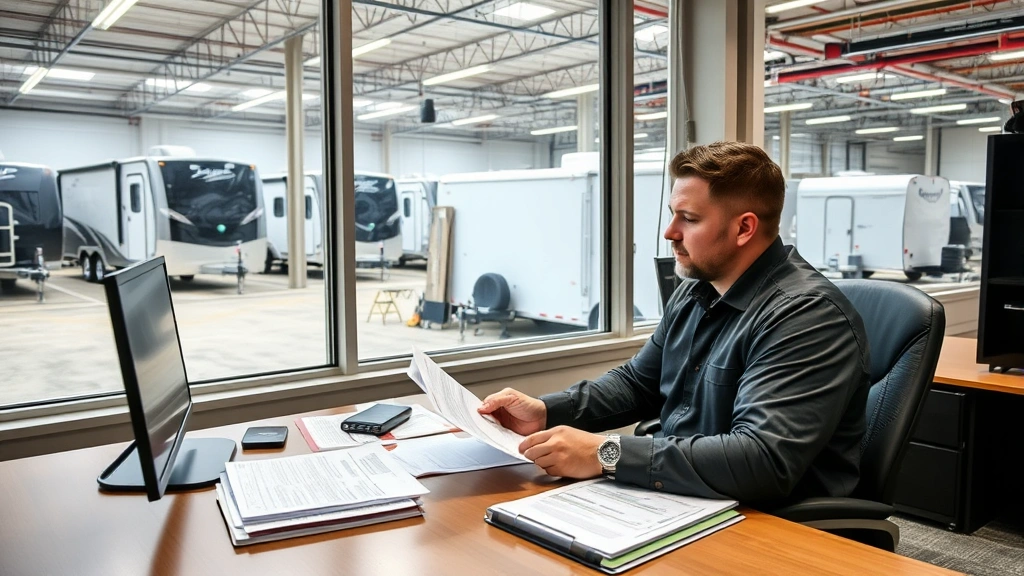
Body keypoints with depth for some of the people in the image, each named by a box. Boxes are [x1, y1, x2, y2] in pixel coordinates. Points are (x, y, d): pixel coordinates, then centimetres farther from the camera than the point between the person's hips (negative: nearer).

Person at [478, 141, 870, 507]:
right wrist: (547, 410, 1)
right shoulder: (695, 291, 7)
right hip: (673, 497, 7)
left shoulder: (808, 316, -21)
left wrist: (607, 454, -31)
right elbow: (638, 383, 17)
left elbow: (764, 462, -32)